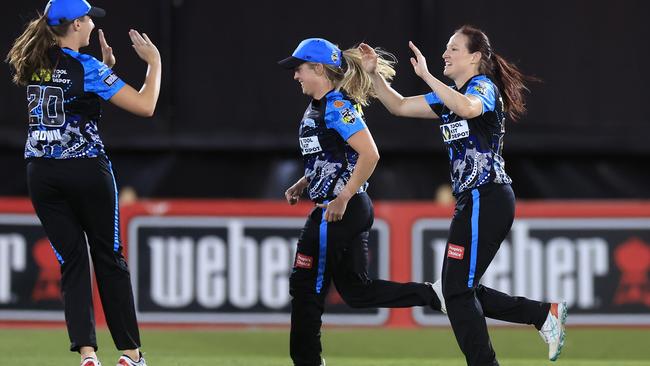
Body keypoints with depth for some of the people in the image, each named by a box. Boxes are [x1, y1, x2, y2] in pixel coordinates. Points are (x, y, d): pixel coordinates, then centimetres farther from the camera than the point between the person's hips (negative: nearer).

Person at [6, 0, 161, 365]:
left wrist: (105, 67, 20)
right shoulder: (86, 67, -11)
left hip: (42, 174, 5)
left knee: (72, 263, 5)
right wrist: (154, 61, 0)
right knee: (110, 260, 8)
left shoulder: (34, 65, 8)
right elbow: (145, 105, -12)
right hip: (86, 171, -5)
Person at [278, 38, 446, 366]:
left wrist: (342, 199, -23)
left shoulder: (336, 107, -16)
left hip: (338, 212, -10)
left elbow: (369, 155, -24)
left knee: (306, 286, -1)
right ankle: (431, 294, 11)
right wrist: (302, 184, 12)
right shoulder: (317, 109, 14)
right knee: (356, 290, 13)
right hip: (352, 211, 10)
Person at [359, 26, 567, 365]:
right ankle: (545, 314, 13)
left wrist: (426, 76, -33)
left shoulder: (484, 86, -9)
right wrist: (374, 73, 8)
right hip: (474, 201, 10)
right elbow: (399, 106, 20)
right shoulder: (450, 96, 18)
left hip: (486, 200, -10)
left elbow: (469, 108, -34)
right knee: (462, 289, 11)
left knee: (457, 290, -8)